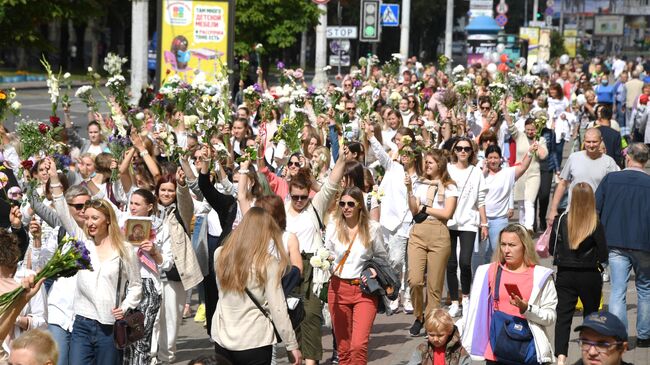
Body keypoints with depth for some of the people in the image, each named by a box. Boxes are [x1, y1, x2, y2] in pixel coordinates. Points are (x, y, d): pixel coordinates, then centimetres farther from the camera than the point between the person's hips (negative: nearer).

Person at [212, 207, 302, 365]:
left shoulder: (220, 255, -1)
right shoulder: (268, 263, -12)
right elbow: (278, 309, -12)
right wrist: (292, 345, -3)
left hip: (222, 339, 4)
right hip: (255, 341, -4)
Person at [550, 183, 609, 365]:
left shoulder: (561, 221, -7)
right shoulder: (596, 224, -12)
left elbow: (552, 249, 2)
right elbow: (603, 255, -9)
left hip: (565, 275, 1)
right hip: (590, 276, -1)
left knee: (563, 316, -2)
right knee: (591, 315, 18)